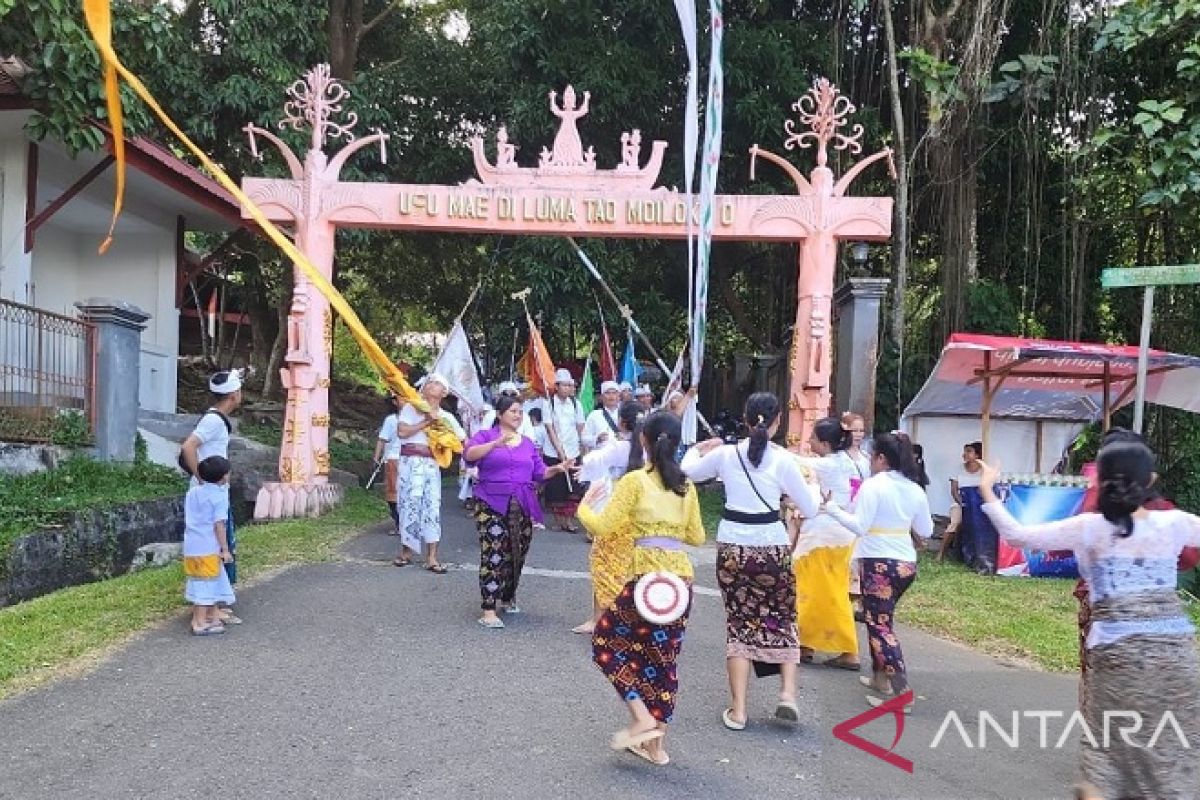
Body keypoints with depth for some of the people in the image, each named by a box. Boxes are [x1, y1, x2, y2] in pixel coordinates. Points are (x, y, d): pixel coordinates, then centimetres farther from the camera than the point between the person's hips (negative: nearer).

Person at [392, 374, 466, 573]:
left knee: (432, 507, -2)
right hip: (411, 462, -2)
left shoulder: (446, 416, 13)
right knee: (409, 505, 0)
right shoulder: (411, 408, 6)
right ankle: (406, 551, 15)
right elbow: (402, 431, -10)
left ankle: (432, 558, -1)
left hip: (432, 464, 2)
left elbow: (463, 440, 11)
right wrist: (426, 422, -9)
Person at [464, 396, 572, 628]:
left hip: (522, 507, 5)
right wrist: (496, 443, -28)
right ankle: (488, 610, -13)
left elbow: (539, 473, 16)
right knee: (493, 555, -14)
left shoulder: (527, 443, 17)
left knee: (517, 555, 11)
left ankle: (508, 596, 33)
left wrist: (557, 469, -3)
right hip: (492, 505, -5)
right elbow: (469, 455, -16)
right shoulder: (486, 436, 2)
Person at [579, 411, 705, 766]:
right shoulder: (686, 485, 9)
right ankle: (655, 744, 21)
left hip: (648, 575, -6)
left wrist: (584, 506, 10)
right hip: (681, 576, 6)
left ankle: (642, 718, 2)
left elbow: (604, 528, -9)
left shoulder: (635, 480, -6)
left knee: (606, 641, 11)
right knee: (662, 656, 14)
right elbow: (697, 537, 15)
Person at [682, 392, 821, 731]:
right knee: (782, 620, 18)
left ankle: (738, 709, 7)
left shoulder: (726, 454, -2)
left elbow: (688, 471, 15)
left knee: (740, 622, 10)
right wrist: (811, 485, 18)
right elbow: (810, 509, -2)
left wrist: (697, 449, 35)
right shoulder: (783, 460, -7)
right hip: (772, 547, -1)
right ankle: (787, 693, 5)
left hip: (732, 547, 1)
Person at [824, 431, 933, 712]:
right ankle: (881, 677, 29)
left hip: (879, 563, -7)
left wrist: (832, 508, -9)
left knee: (881, 625, -3)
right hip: (907, 562, 8)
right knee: (881, 619, 22)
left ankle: (901, 693, -8)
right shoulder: (915, 489, 8)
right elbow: (926, 531, 15)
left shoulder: (873, 485, -12)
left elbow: (859, 525, -19)